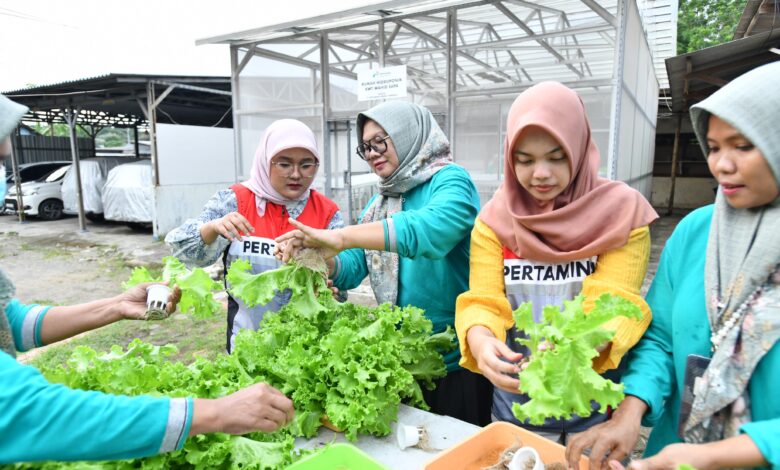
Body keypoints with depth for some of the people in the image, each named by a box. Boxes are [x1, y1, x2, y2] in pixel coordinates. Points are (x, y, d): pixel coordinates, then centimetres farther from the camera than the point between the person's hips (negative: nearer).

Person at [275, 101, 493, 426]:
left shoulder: (450, 181, -13)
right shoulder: (380, 202, 10)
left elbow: (431, 228, -35)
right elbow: (351, 268, 3)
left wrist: (343, 237, -41)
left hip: (456, 362, -6)